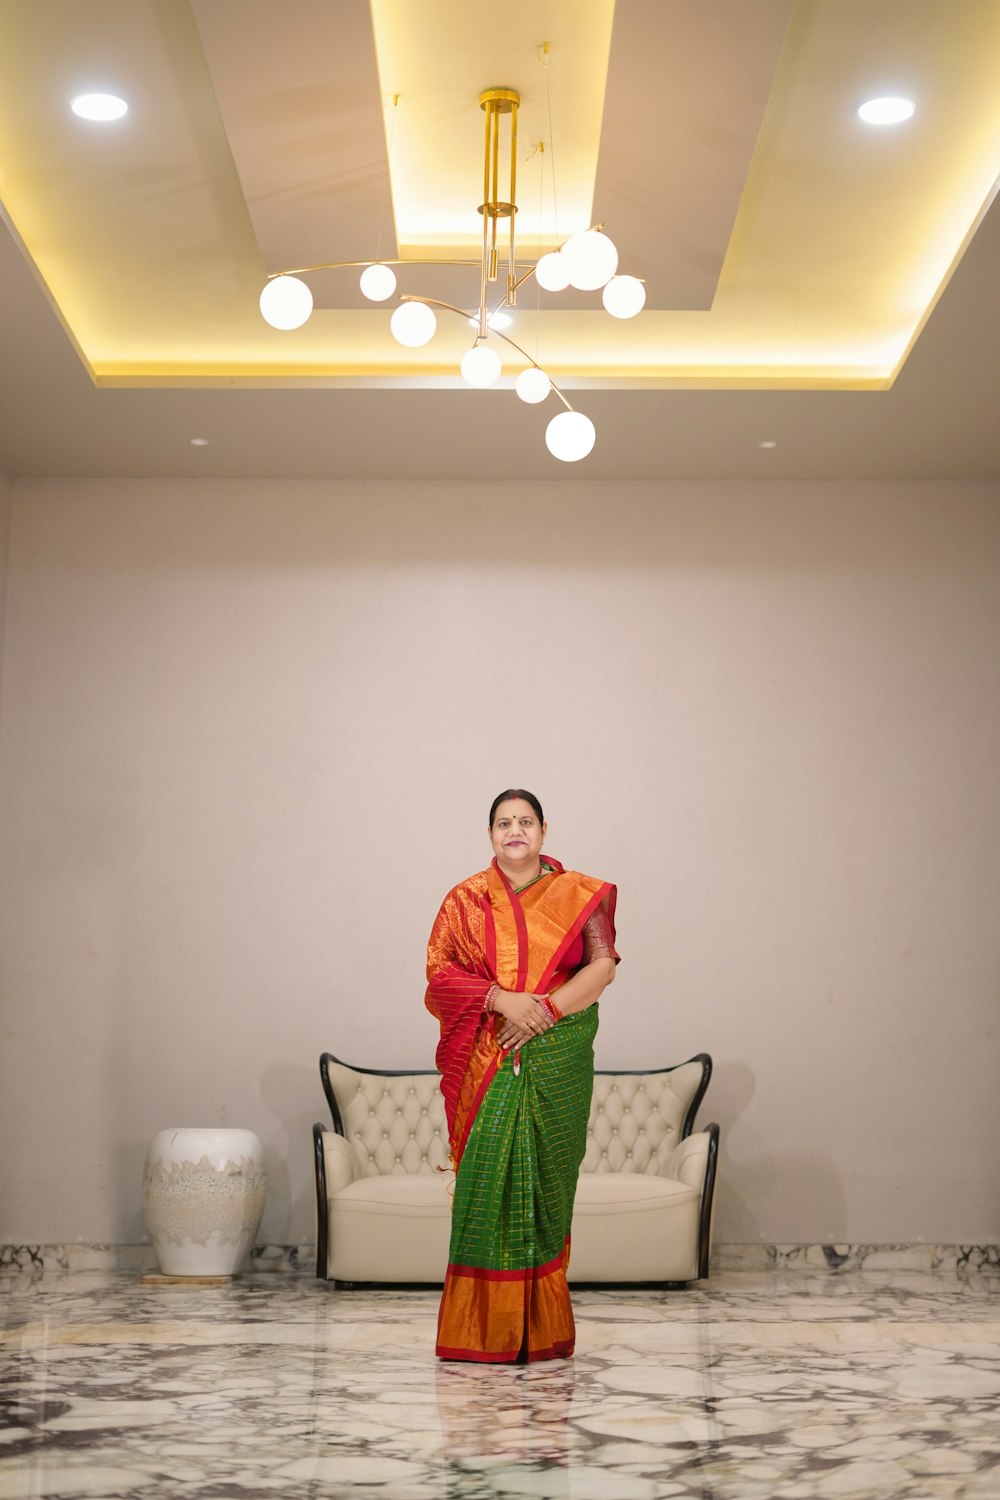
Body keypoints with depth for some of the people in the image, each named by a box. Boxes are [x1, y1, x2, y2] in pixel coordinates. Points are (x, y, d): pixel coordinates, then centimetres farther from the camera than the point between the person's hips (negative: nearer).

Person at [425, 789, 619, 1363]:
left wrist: (544, 1009, -14)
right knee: (489, 1178, -5)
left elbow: (603, 965, -2)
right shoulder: (466, 900, 7)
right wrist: (501, 1000, -15)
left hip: (557, 1061, 0)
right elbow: (440, 971, -1)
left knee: (545, 1180, 2)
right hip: (487, 1062, 0)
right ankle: (485, 1330, 2)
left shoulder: (579, 895, 6)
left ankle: (543, 1329, 10)